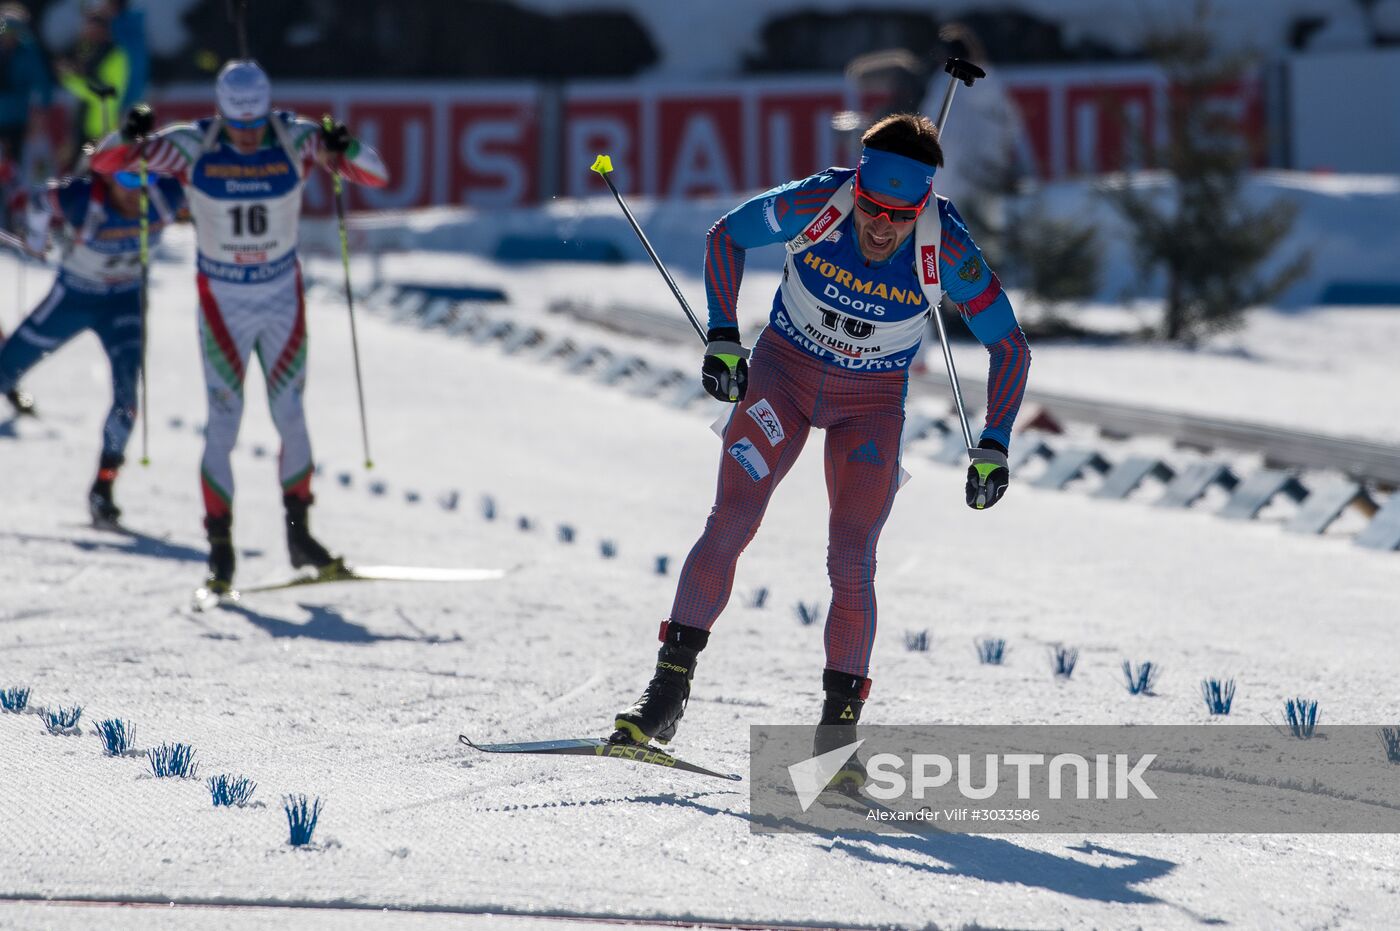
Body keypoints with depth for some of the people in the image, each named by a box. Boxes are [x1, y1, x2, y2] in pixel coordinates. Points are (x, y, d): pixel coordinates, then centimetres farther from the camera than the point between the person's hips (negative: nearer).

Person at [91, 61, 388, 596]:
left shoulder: (297, 141, -11)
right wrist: (130, 140, -34)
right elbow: (103, 163, -11)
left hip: (282, 295, 1)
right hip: (223, 300, -1)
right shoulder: (193, 147, -14)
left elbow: (378, 177, -13)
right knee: (223, 423, -5)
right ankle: (220, 549, 1)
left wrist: (343, 153, -34)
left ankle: (298, 535, 19)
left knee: (290, 416, 4)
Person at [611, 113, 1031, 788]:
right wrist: (722, 336, -11)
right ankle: (668, 693, -3)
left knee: (851, 561, -10)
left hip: (871, 402, 0)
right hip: (784, 371, 0)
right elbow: (725, 235, -5)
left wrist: (994, 446, -18)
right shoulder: (815, 204, -25)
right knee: (729, 524, -10)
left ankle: (838, 730, -2)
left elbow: (1009, 347, -12)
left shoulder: (947, 250, -25)